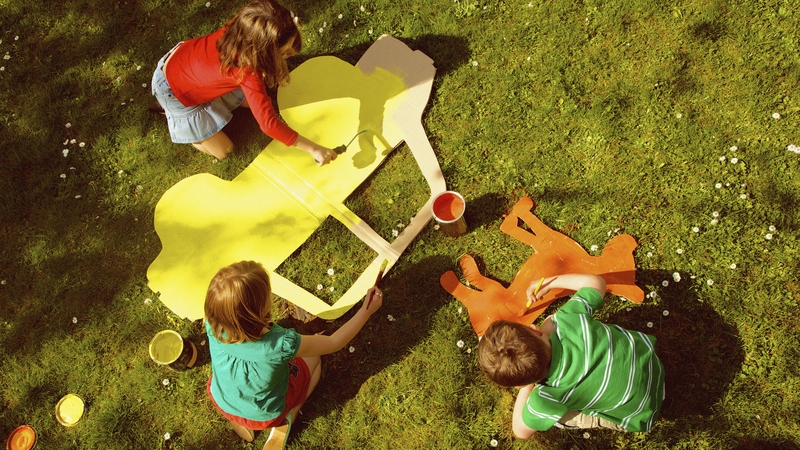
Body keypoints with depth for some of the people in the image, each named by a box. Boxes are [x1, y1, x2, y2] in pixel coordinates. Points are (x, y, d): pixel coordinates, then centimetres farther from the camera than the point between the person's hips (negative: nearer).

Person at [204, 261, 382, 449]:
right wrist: (367, 310, -16)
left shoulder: (214, 326, -32)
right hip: (265, 415, -3)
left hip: (221, 402, 3)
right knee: (313, 358, 17)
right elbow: (333, 343, -23)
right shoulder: (281, 344, -42)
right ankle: (285, 421, 9)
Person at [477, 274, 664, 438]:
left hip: (640, 410, -4)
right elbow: (595, 281, -9)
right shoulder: (568, 320, -30)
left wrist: (529, 385, -10)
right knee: (550, 322, 2)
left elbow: (521, 431, -14)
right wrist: (548, 282, 0)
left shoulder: (547, 399, -36)